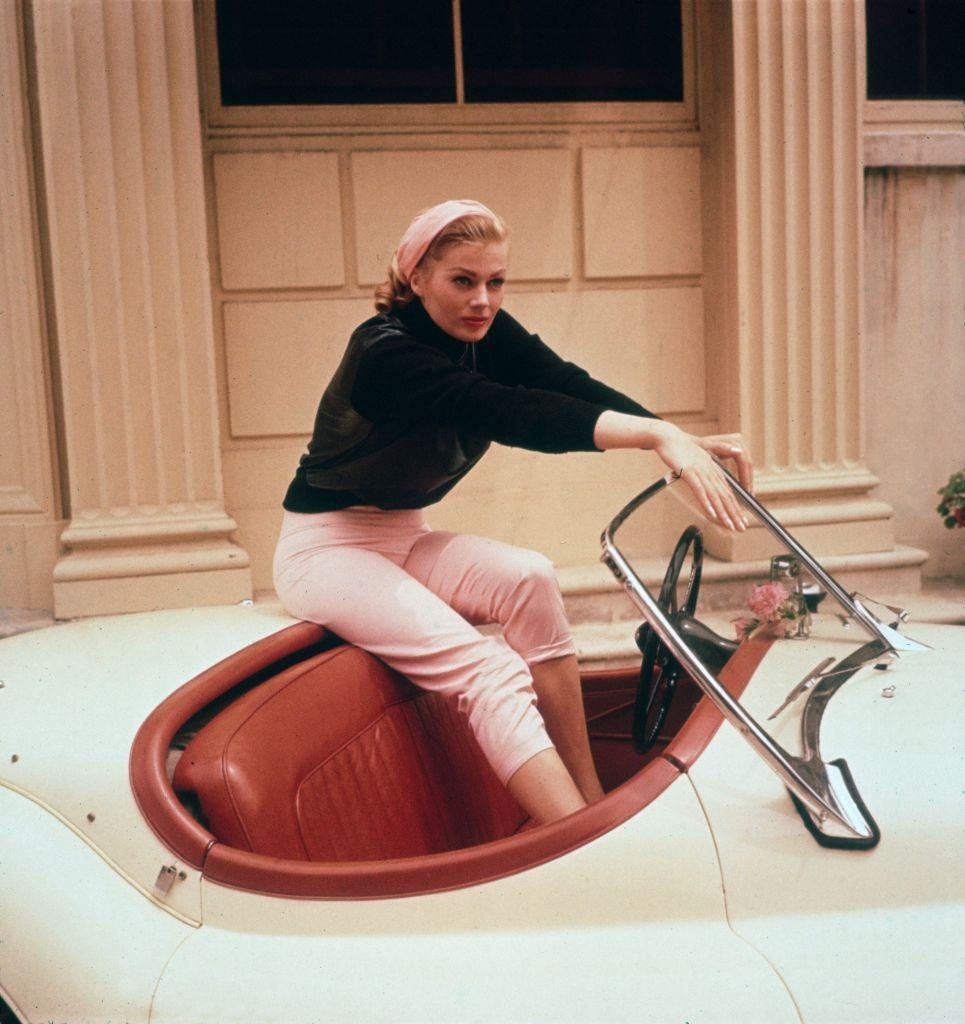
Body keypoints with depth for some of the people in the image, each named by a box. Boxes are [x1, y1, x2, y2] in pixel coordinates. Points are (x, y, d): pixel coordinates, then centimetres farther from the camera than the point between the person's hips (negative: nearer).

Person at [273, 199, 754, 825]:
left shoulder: (487, 332, -2)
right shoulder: (387, 354, -26)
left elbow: (568, 384, -17)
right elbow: (514, 414, -40)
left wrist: (685, 441, -32)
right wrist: (657, 434, -50)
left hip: (405, 538, 7)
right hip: (327, 546, -7)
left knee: (530, 579, -21)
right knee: (487, 669, -27)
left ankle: (592, 797, -16)